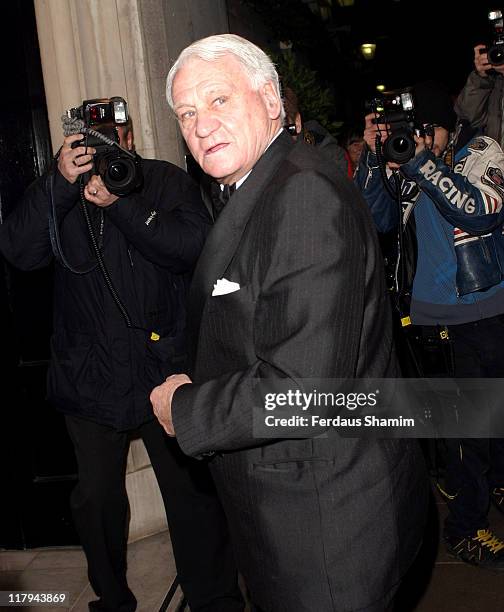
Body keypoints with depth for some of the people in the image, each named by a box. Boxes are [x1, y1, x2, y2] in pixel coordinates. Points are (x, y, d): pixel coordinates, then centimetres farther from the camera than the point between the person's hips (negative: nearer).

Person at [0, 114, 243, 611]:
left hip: (165, 369, -2)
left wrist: (118, 203, -20)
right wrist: (61, 182, -20)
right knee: (97, 496, 14)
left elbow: (194, 246, -15)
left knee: (194, 492, 2)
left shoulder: (167, 182, 2)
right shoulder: (56, 192, 7)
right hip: (88, 379, 3)